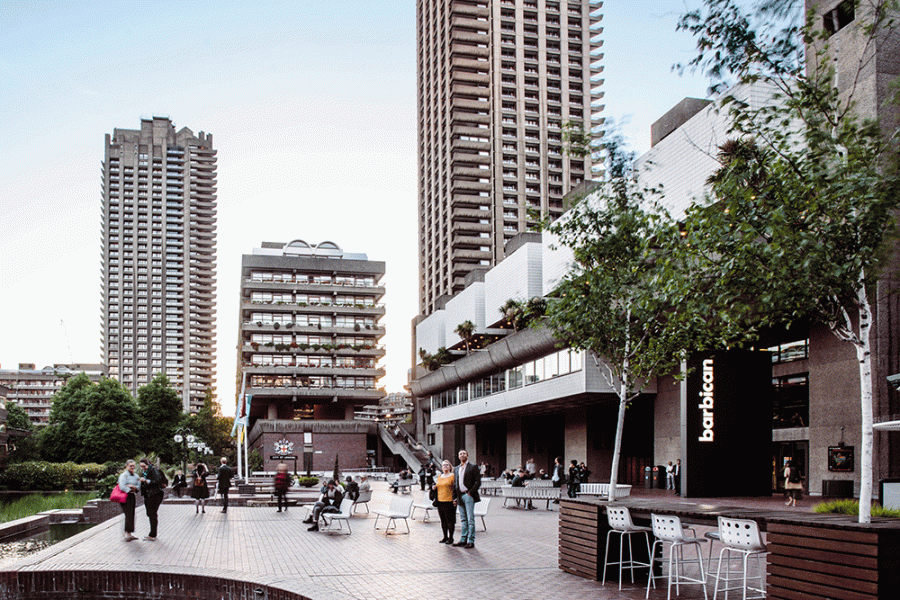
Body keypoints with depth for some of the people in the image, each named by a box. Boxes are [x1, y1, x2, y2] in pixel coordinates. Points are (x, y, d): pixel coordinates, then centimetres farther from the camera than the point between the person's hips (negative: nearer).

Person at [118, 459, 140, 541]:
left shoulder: (136, 476, 15)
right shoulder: (123, 475, -6)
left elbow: (138, 486, 9)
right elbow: (122, 487, -16)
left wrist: (132, 487, -10)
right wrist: (130, 489, -8)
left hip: (132, 496, 7)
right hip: (125, 496, -7)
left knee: (132, 515, 6)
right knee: (128, 515, -12)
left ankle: (130, 534, 11)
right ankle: (127, 534, -10)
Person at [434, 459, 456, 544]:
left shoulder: (453, 476, -3)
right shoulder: (439, 477, 16)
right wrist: (435, 487, 6)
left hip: (449, 501, -6)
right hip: (440, 501, 6)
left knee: (450, 520, -2)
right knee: (443, 520, 10)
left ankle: (450, 538, 6)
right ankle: (445, 536, 20)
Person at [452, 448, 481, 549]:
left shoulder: (473, 467, -3)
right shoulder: (457, 468, 16)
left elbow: (478, 482, -7)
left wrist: (470, 492, -14)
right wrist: (455, 497, 12)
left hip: (468, 496, -6)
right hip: (460, 496, 6)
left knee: (470, 519, -5)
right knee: (463, 519, 11)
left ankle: (471, 541, -3)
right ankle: (463, 539, 15)